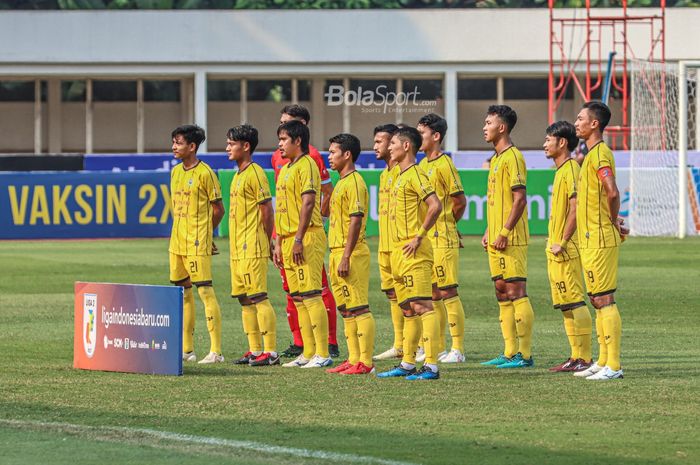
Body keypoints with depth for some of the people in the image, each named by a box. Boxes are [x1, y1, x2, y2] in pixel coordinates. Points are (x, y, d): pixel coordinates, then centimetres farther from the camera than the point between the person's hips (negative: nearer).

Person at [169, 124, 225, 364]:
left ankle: (216, 351, -10)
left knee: (205, 290, -10)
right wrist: (181, 231, 13)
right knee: (184, 292, 11)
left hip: (198, 244, -8)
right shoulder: (175, 172, 13)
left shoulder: (204, 173, -10)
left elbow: (218, 209, -5)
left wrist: (203, 233, 4)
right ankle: (186, 349, 18)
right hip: (177, 242, 8)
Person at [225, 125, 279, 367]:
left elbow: (267, 209, -13)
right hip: (238, 250, 10)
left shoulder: (254, 173, -11)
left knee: (258, 297, -10)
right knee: (245, 299, 10)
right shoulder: (238, 175, 17)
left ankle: (270, 351, -9)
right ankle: (255, 350, 15)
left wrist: (266, 242, -7)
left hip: (253, 248, -10)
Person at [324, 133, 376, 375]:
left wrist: (346, 256, -22)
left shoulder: (354, 182, -12)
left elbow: (356, 220, -19)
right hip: (338, 253, 10)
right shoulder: (342, 183, 18)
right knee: (346, 309, 11)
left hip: (351, 254, -10)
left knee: (358, 307, -9)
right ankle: (354, 359, 15)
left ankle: (365, 362, -10)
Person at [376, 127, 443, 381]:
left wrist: (419, 236, -20)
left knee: (421, 305, -13)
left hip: (414, 252, -10)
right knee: (408, 309, 13)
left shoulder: (415, 174, -11)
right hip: (400, 252, 10)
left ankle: (431, 366, -17)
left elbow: (435, 206, -22)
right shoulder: (402, 176, 19)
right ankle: (407, 364, 18)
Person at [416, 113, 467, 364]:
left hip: (443, 239, -9)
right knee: (433, 294, 12)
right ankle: (438, 348, 18)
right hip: (426, 239, 9)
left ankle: (458, 350, -3)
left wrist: (445, 223, 1)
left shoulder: (443, 164, -12)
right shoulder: (422, 165, 14)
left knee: (448, 292, -6)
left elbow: (460, 201, -12)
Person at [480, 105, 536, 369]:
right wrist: (489, 232, 18)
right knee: (502, 294, 10)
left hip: (511, 239, -10)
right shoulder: (496, 159, 18)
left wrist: (504, 233, -20)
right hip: (496, 240, 10)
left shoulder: (512, 157, -12)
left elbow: (520, 199, -18)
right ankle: (510, 353, 13)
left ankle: (525, 354, -8)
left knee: (516, 293, -9)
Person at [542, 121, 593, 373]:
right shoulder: (561, 170, 17)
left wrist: (563, 243, -19)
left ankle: (585, 358, -10)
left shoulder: (570, 169, -13)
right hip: (556, 250, 10)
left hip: (566, 251, -10)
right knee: (565, 304, 11)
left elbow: (575, 208, -21)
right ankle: (576, 357, 15)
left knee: (574, 302, -10)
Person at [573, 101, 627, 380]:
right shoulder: (593, 154, 17)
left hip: (600, 240, -10)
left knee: (604, 300, -9)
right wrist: (614, 221, 12)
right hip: (591, 240, 10)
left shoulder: (600, 154, -15)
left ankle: (613, 365, -10)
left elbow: (612, 192, -25)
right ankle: (603, 361, 17)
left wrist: (613, 222, -11)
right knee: (597, 300, 12)